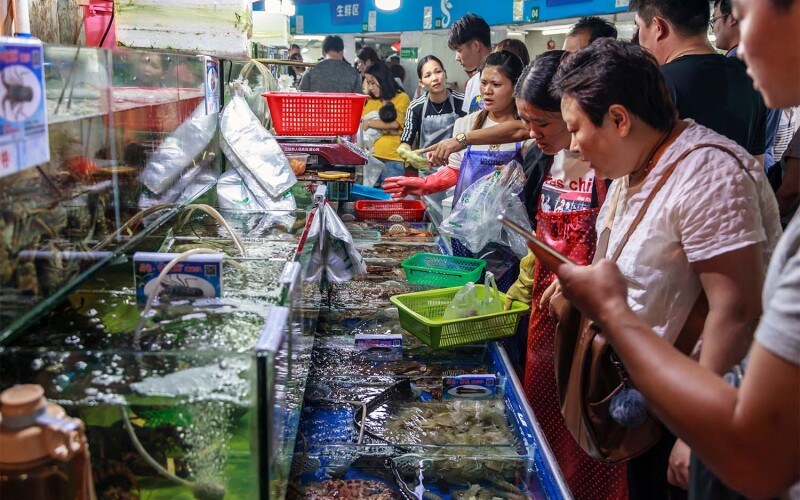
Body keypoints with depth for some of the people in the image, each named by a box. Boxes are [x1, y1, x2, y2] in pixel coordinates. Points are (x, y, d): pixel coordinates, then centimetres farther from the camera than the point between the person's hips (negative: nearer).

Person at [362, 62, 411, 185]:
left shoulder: (402, 98, 1)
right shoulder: (370, 101, 16)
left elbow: (395, 123, -12)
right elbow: (360, 122, 14)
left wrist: (368, 123, -6)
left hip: (393, 159, -5)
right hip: (371, 156, 5)